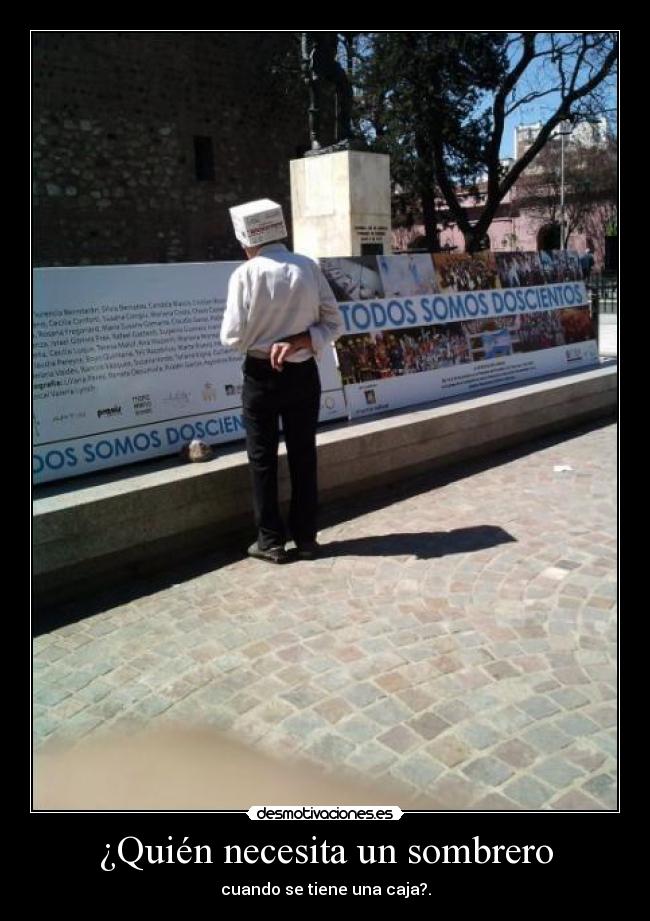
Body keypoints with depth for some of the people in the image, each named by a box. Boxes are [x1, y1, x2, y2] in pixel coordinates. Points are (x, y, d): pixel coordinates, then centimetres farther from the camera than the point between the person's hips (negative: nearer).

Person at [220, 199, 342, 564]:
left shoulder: (246, 274, -12)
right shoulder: (309, 268, -3)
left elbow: (234, 337, -12)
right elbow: (334, 324, -3)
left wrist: (258, 336, 7)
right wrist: (297, 340, -8)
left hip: (261, 376, -3)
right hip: (303, 374, 3)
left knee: (263, 459, 10)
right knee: (304, 456, 12)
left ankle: (271, 541, 16)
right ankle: (306, 538, 20)